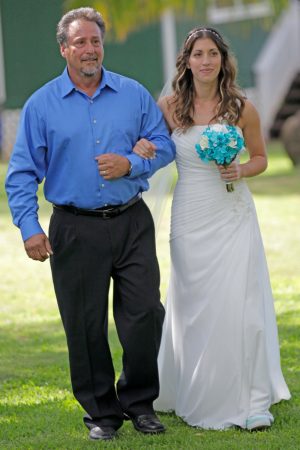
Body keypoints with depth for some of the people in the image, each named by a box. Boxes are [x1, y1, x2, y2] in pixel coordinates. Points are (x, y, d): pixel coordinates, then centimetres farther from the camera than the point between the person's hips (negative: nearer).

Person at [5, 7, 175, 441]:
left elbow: (163, 145, 9)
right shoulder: (41, 105, 2)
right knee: (86, 324, 3)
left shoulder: (134, 95, 6)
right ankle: (101, 411, 16)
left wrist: (130, 164, -11)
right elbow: (22, 173, 1)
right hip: (76, 231, -1)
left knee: (145, 314, -1)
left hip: (132, 224, 1)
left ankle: (139, 402, 17)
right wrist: (29, 227, -9)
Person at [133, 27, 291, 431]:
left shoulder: (242, 108, -2)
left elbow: (260, 158, 10)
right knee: (195, 307, 6)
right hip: (191, 218, 1)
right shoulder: (170, 107, -2)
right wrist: (138, 146, -11)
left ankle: (253, 400, 2)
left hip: (234, 217, 0)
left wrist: (242, 171, -11)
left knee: (241, 304, -5)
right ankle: (202, 399, 20)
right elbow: (146, 144, 12)